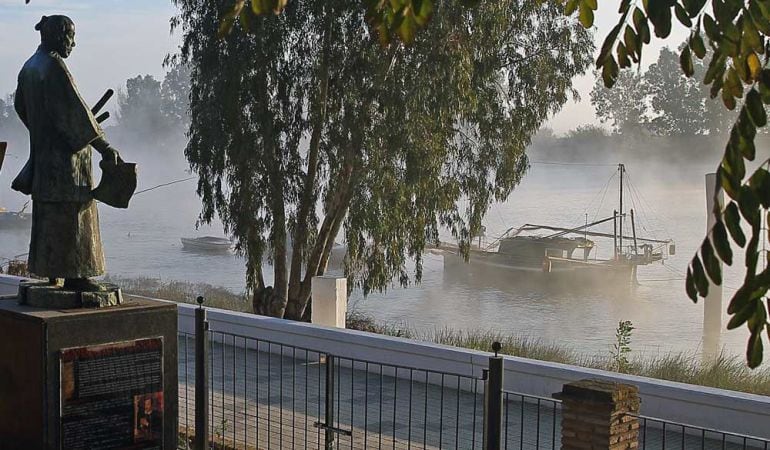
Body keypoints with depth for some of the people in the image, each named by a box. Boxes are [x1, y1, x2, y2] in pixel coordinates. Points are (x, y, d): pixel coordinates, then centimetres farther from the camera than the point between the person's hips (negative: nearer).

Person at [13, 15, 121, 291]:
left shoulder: (30, 67, 12)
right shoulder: (54, 66, -16)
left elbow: (20, 106, 22)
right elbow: (74, 108, -21)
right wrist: (102, 145, -20)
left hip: (42, 149, 10)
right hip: (65, 152, -10)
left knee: (49, 212, 14)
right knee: (70, 211, -6)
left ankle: (50, 270, 20)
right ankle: (72, 275, -5)